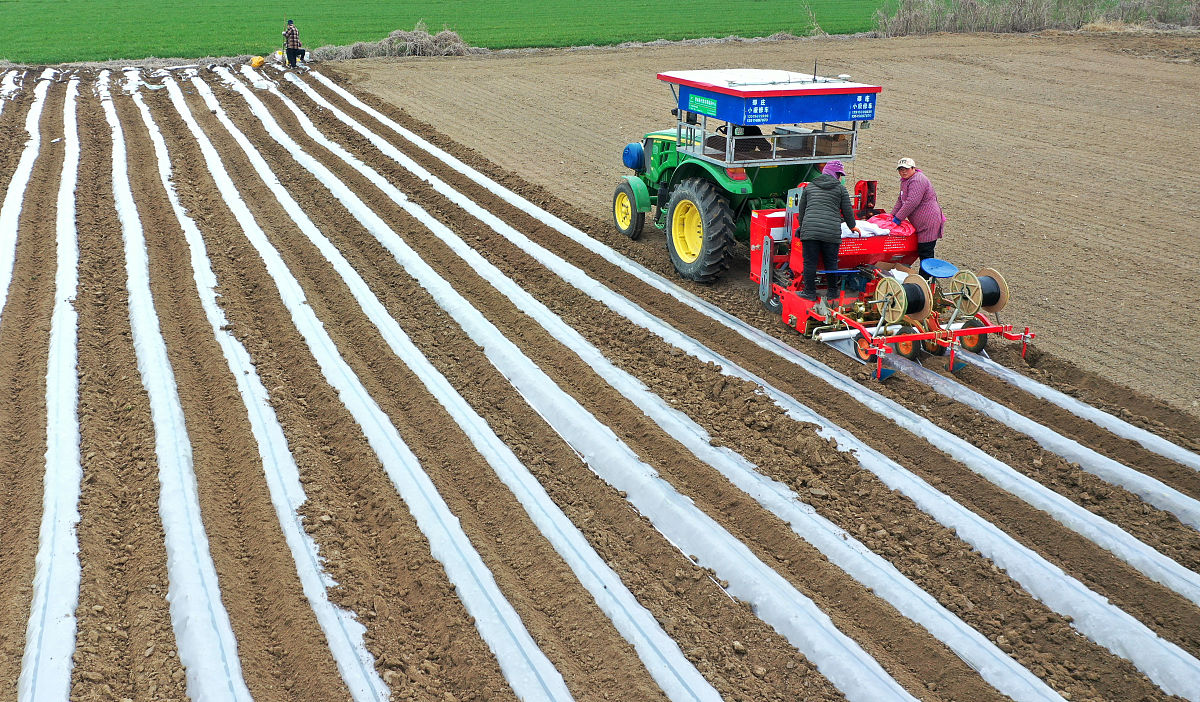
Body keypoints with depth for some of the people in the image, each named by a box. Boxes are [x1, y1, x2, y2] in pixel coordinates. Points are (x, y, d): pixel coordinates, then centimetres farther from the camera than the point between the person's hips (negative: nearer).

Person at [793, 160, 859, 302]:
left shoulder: (810, 186, 16)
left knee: (810, 262, 3)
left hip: (810, 230, 1)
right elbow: (847, 210, 11)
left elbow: (801, 209, 20)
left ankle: (810, 292, 6)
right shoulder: (840, 188, 8)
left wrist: (802, 226, 34)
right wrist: (852, 226, 28)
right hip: (831, 231, -1)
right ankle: (832, 292, 14)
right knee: (831, 262, 8)